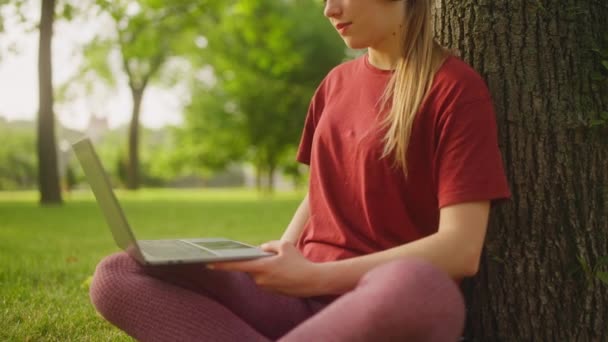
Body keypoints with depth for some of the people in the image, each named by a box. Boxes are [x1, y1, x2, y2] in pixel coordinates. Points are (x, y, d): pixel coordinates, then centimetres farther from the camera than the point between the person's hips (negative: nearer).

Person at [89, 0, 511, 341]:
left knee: (419, 289, -43)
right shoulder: (336, 83, 14)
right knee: (116, 277, -12)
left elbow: (461, 248, -14)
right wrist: (281, 257, 1)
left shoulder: (454, 87, -6)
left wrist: (315, 276, -18)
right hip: (304, 294, 6)